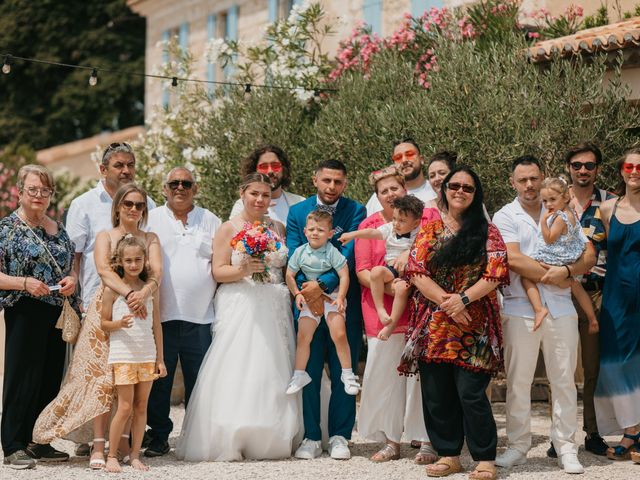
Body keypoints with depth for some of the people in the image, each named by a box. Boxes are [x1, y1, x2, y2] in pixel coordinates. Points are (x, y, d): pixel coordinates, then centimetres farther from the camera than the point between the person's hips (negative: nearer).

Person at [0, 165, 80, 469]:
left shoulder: (58, 228, 15)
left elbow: (70, 267, 23)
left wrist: (72, 279, 1)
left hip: (57, 315, 6)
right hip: (25, 314, -6)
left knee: (51, 379, 8)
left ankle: (38, 441, 18)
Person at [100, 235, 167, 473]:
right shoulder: (112, 289, -1)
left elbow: (156, 326, 11)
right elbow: (104, 323, 1)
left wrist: (160, 359, 9)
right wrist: (119, 324, -20)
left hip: (148, 356, 4)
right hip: (123, 355, -3)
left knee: (141, 407, 5)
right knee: (125, 407, -5)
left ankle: (135, 455, 12)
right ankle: (111, 456, 6)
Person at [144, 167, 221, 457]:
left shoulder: (211, 221, 12)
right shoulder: (151, 220, 6)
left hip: (200, 316, 1)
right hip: (162, 314, -1)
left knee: (199, 381, 6)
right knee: (159, 381, 3)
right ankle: (159, 437, 13)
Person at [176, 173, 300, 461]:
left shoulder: (279, 229, 15)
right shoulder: (229, 229, 4)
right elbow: (218, 272, -2)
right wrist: (243, 270, -18)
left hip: (274, 308, 4)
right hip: (239, 307, -4)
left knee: (272, 371, 0)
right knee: (236, 371, -11)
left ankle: (270, 440, 6)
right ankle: (228, 442, -8)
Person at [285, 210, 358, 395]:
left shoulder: (332, 252, -11)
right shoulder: (300, 252, -2)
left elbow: (344, 275, -12)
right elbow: (289, 275, 5)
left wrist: (340, 298, -20)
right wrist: (297, 294, -7)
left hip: (331, 295, -3)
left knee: (339, 335, -13)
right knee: (303, 336, -2)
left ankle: (347, 374, 1)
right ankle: (299, 375, 11)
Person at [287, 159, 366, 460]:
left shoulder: (355, 211, -1)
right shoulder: (297, 212, 6)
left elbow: (349, 254, -11)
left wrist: (322, 285, -22)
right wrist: (309, 292, -15)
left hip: (344, 301, -1)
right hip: (307, 301, 1)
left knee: (343, 372, 4)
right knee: (308, 371, 3)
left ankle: (340, 436, 12)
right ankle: (310, 437, 11)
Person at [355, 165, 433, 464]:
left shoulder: (428, 217, 5)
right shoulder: (369, 226, 7)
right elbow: (362, 271, 2)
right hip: (383, 311, 1)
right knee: (383, 374, 2)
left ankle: (426, 440, 6)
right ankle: (390, 440, 12)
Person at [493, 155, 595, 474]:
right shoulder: (505, 217, 2)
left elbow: (589, 256, 6)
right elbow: (513, 260, -12)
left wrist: (566, 271, -13)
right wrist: (552, 276, -9)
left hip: (561, 308, 2)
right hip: (520, 309, -2)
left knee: (564, 379, 4)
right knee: (518, 380, 2)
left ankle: (566, 447, 11)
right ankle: (518, 446, 11)